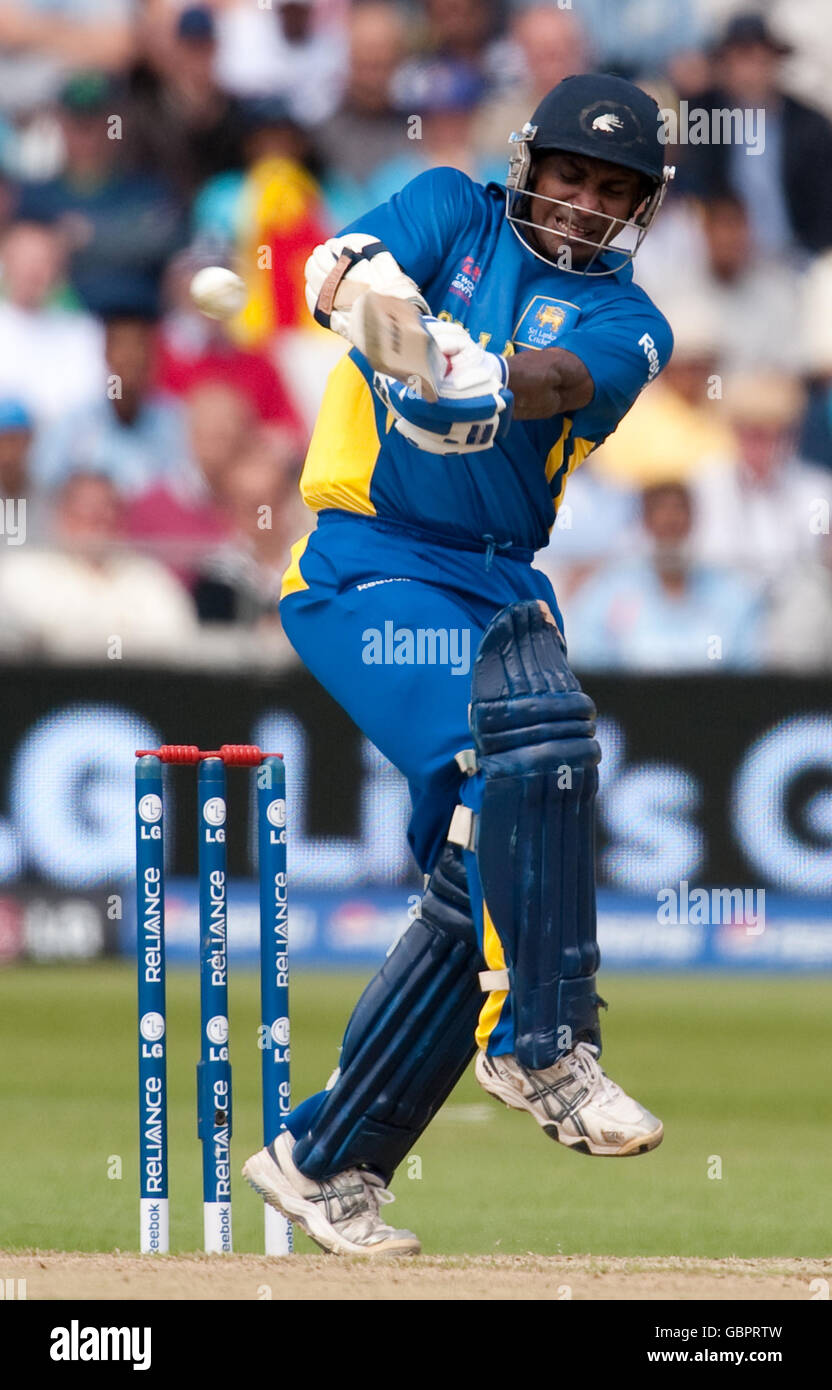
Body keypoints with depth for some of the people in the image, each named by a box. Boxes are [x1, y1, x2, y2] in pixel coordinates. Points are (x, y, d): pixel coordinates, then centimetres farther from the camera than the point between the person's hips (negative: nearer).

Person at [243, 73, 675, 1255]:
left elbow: (563, 379, -17)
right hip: (373, 569, -4)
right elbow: (339, 271, -14)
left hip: (501, 584, 4)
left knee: (486, 867, -2)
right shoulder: (455, 214, 6)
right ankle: (541, 1042, -28)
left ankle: (327, 1159, 9)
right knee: (530, 737, -29)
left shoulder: (627, 322, 7)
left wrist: (488, 375, -40)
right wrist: (368, 292, -39)